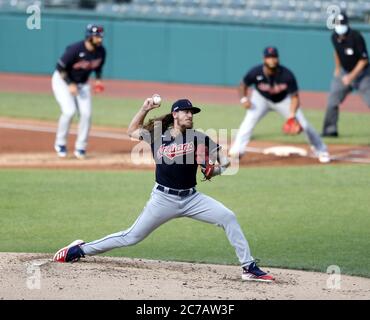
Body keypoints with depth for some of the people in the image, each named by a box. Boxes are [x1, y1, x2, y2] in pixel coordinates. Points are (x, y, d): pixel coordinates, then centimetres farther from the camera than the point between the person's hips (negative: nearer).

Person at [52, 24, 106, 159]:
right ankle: (60, 143, -3)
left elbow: (99, 66, 8)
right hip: (62, 80, -5)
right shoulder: (75, 49, -30)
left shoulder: (100, 51, -12)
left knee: (86, 113, -8)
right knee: (69, 110, -22)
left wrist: (98, 79, -9)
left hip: (82, 84, 5)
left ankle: (80, 148, 6)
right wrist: (70, 84, -26)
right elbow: (60, 67, -21)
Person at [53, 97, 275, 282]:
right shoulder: (157, 136, -1)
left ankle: (249, 268, -12)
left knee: (229, 217, -17)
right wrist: (145, 109, 3)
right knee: (132, 237, 2)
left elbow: (224, 161, -3)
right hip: (164, 199, -1)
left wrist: (217, 169, -25)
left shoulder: (198, 138, -3)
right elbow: (132, 131, 16)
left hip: (191, 198, 1)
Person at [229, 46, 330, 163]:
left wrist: (292, 114, -37)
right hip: (261, 99, 0)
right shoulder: (256, 72, -29)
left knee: (303, 123, -7)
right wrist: (244, 99, -27)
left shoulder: (287, 75, -31)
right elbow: (243, 85, -9)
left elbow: (294, 96, -23)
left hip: (283, 100, 0)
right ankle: (236, 151, -25)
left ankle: (321, 150, 13)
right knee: (249, 120, -25)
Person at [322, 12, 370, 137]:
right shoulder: (335, 37, -6)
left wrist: (351, 76, -21)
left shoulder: (356, 37, -25)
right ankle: (330, 130, 12)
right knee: (332, 102, 1)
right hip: (344, 72, 5)